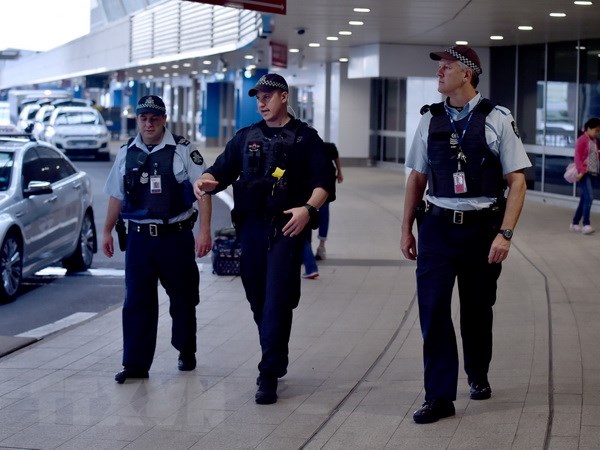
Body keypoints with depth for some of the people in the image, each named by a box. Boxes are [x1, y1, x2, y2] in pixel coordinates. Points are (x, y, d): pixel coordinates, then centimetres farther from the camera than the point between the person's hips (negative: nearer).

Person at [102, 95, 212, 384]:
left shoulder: (183, 150, -5)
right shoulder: (126, 154, 8)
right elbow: (117, 196, 16)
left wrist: (204, 230, -14)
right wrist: (107, 231, 15)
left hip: (176, 237, -3)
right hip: (139, 238, 3)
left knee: (183, 299, 10)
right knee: (136, 302, -1)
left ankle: (186, 352, 29)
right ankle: (135, 364, 3)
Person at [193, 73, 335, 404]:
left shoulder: (305, 138, 4)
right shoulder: (246, 137, 17)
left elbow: (324, 182, -2)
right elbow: (222, 170, 10)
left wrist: (308, 208, -21)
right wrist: (206, 181, -13)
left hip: (286, 228, -5)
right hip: (251, 227, 5)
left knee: (277, 300, -11)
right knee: (257, 299, 9)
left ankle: (269, 374, -11)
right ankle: (276, 361, 25)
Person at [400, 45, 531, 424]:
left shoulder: (497, 120, -5)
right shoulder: (431, 121, 5)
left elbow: (517, 181, -7)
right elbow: (417, 177, 12)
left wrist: (505, 234, -14)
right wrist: (407, 229, 10)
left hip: (482, 228, -2)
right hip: (437, 227, 2)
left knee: (477, 311, 13)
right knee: (433, 311, -5)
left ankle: (478, 376, 37)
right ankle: (440, 396, 2)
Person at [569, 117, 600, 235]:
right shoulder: (582, 140, -8)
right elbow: (578, 157, -14)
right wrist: (581, 171, -22)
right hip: (584, 173, -8)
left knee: (584, 199, 10)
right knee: (589, 197, -18)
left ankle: (574, 224, 18)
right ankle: (586, 225, -19)